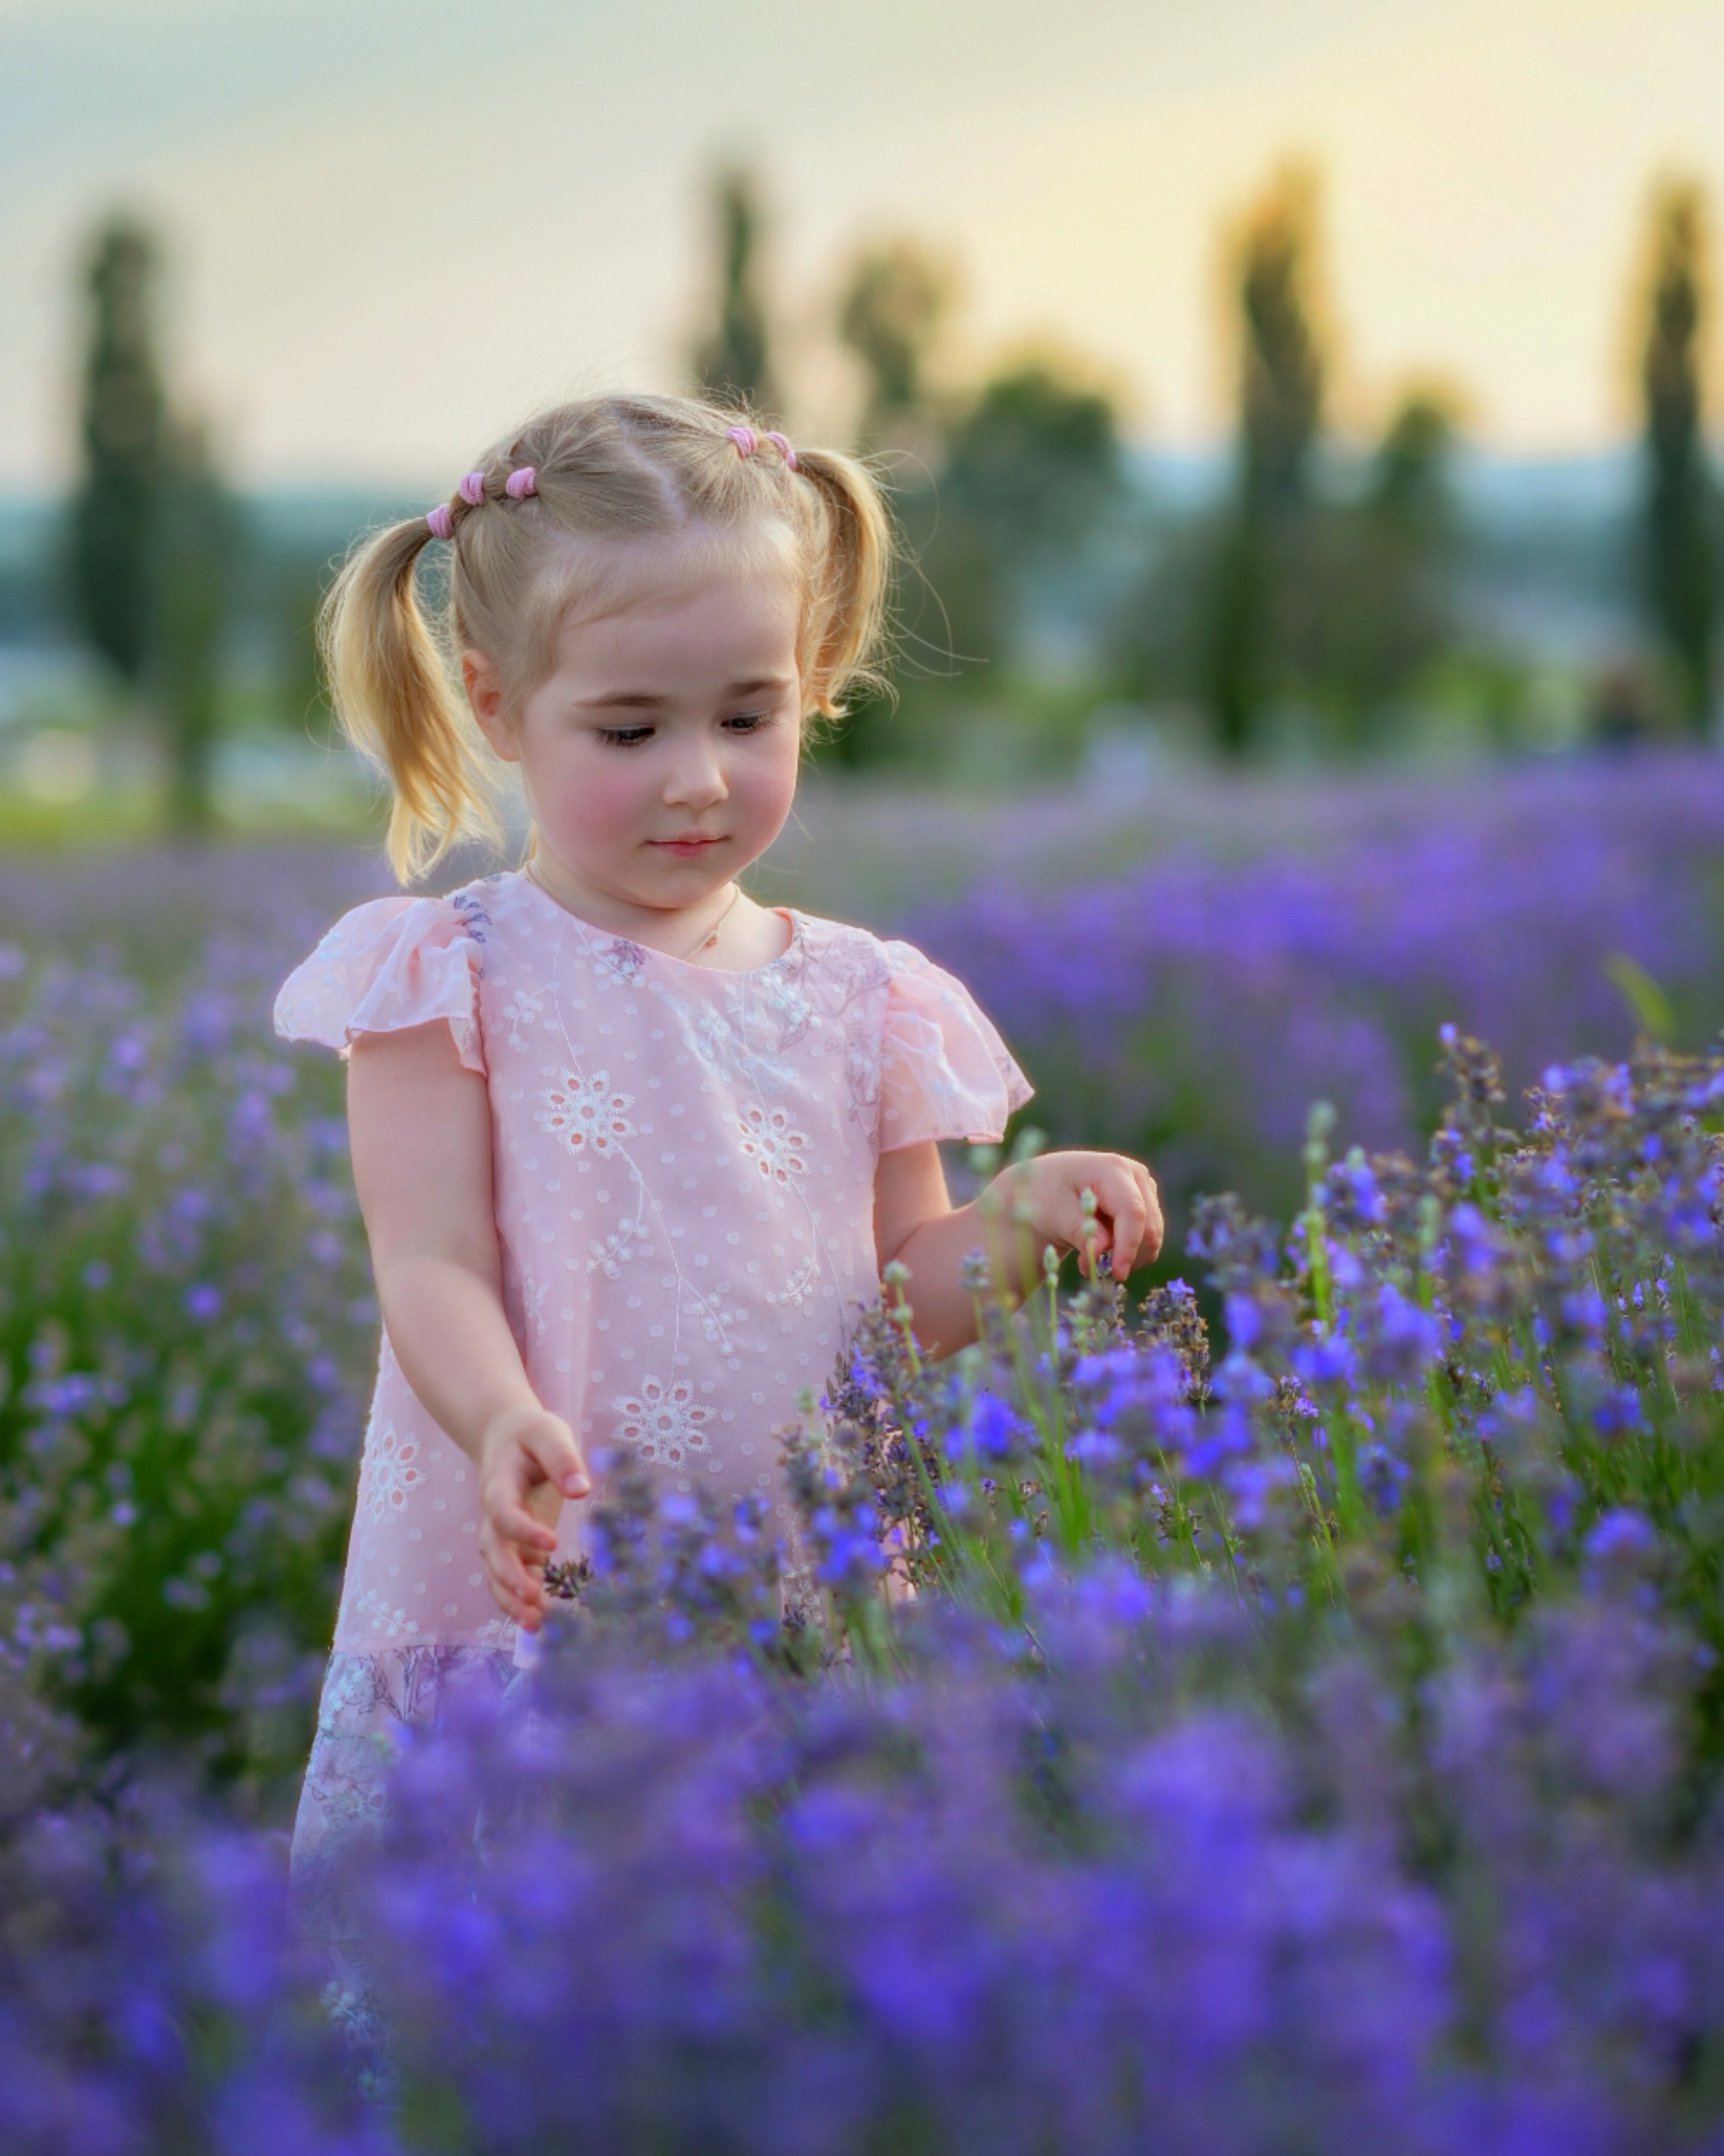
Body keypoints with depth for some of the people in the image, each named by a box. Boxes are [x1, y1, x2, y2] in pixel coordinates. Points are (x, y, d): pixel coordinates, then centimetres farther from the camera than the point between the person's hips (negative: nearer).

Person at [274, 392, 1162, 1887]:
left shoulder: (856, 1002, 9)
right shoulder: (458, 980, -2)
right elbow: (434, 1269, -9)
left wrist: (1017, 1219, -5)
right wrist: (507, 1424, -28)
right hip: (526, 1610, -3)